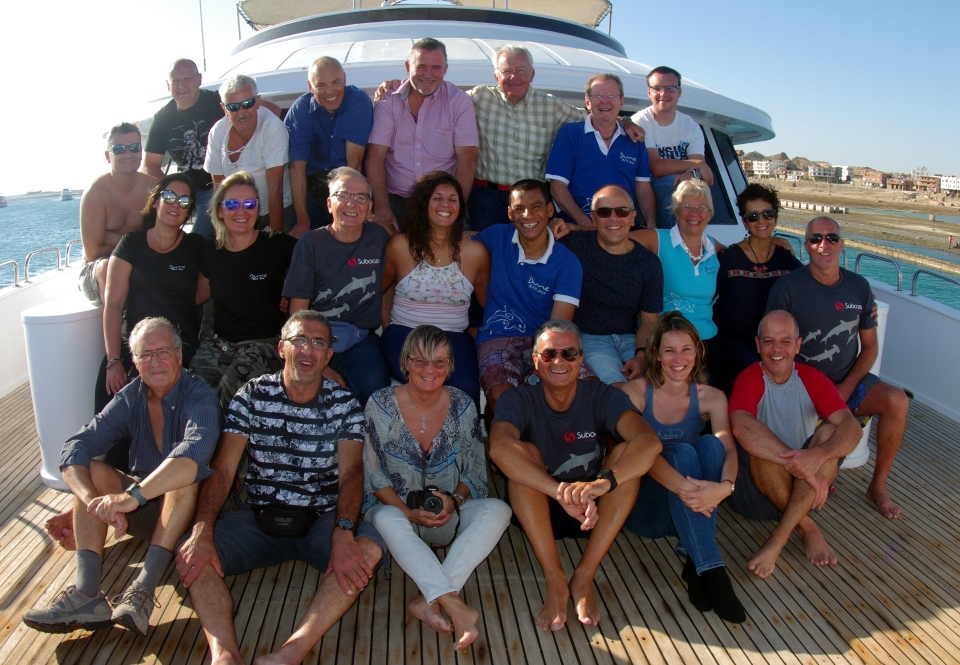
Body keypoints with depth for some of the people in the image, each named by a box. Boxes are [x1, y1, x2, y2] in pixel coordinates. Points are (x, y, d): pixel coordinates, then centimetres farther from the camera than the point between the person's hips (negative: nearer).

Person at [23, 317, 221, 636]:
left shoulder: (199, 395, -16)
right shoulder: (130, 398, -1)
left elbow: (196, 452, -37)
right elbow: (74, 448, -14)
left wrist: (133, 496, -47)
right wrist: (95, 501, -32)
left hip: (188, 509, -5)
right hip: (145, 510, 5)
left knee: (185, 475, -33)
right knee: (92, 470, -15)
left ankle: (143, 589, -37)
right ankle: (86, 593, -28)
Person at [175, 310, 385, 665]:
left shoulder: (345, 405, 0)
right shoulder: (252, 395, 2)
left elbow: (351, 473, -11)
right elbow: (222, 469, -5)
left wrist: (343, 533, -31)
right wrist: (202, 529, -23)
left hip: (322, 519, -1)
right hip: (259, 517, 1)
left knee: (368, 549, -31)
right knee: (192, 556, -23)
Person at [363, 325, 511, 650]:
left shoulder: (462, 406, -3)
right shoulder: (381, 404, -8)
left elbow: (476, 471, 2)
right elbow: (374, 474, -6)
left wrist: (454, 500, -17)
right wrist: (408, 511, -19)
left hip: (449, 515, 2)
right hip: (396, 510, -2)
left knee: (498, 511, -26)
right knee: (387, 519, -36)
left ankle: (429, 600, -32)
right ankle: (456, 607, -39)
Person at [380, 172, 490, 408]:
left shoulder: (476, 252, 4)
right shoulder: (400, 246, 3)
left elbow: (489, 303, 16)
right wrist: (385, 322, 5)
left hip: (455, 338, 1)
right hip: (404, 335, -1)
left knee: (466, 389, -30)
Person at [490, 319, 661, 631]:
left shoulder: (603, 397, -10)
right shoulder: (518, 400, -12)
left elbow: (650, 441, -30)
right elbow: (499, 447, -36)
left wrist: (604, 481, -49)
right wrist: (562, 492, -50)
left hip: (595, 514, 1)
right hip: (537, 514, -1)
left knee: (626, 453, -23)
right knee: (525, 453, -26)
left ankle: (584, 578, -22)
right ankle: (555, 580, -26)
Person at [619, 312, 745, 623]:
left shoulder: (711, 398, -1)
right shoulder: (634, 393, -10)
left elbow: (728, 448, -18)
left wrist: (725, 486, -41)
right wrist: (681, 486, -42)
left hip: (694, 508, 3)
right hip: (645, 509, -3)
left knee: (709, 443, -24)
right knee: (683, 452, -29)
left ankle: (694, 562, -26)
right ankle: (710, 570, -35)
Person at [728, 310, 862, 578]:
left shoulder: (813, 379, -1)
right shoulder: (749, 379, -13)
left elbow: (851, 426, -18)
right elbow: (742, 427, -34)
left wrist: (818, 455, -39)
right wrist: (800, 464, -39)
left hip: (805, 486, 3)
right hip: (758, 486, -3)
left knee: (829, 433, -23)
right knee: (759, 447, -32)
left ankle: (779, 538, -26)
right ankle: (808, 528, -14)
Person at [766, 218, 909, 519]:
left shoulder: (859, 286, 5)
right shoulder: (788, 287, -8)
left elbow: (869, 346, 9)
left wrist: (847, 388, -7)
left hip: (848, 382, 4)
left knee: (897, 401, -22)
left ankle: (878, 486, -3)